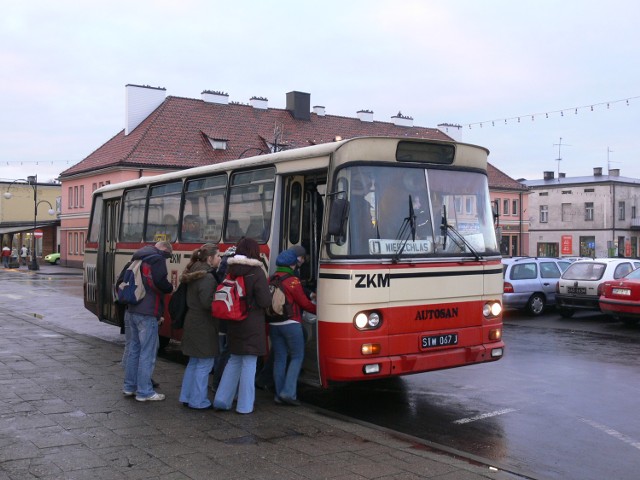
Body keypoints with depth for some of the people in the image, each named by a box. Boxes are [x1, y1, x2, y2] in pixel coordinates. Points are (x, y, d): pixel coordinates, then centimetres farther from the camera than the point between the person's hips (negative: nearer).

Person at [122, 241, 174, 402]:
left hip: (130, 311, 8)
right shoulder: (158, 259, -9)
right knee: (147, 353, -2)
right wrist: (170, 287, -2)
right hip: (147, 313, -8)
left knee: (132, 349, 16)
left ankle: (129, 387, 24)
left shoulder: (136, 258, 17)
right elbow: (160, 282, -21)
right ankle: (144, 392, 1)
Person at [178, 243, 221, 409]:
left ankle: (187, 397, 25)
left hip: (192, 323, 10)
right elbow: (207, 302, -26)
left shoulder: (194, 274, 11)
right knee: (204, 364, 0)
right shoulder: (207, 277, -19)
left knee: (194, 362, 18)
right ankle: (198, 401, 6)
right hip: (203, 326, -10)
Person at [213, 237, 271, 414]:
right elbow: (265, 301, -15)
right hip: (252, 326, -5)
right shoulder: (257, 272, -14)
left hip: (233, 324, 6)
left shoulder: (230, 271, 2)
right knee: (249, 363, 3)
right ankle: (244, 406, 8)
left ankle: (221, 400, 18)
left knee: (234, 361, 18)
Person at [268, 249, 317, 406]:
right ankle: (288, 392, -5)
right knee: (297, 357, 3)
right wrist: (318, 310, 9)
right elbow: (304, 303, -5)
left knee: (279, 359, 10)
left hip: (273, 325, 6)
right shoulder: (292, 281, -10)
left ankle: (279, 394, 12)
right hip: (291, 324, -6)